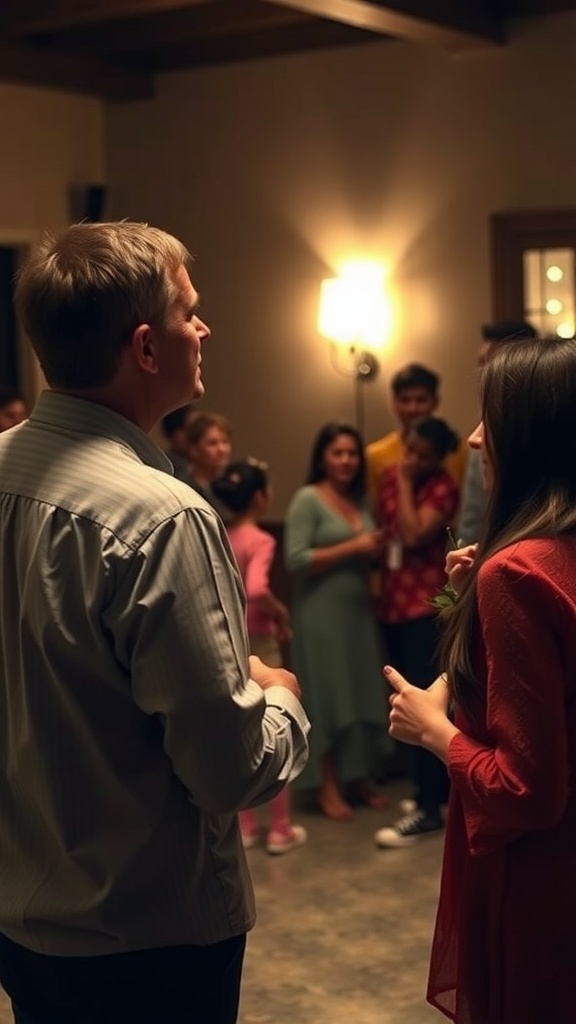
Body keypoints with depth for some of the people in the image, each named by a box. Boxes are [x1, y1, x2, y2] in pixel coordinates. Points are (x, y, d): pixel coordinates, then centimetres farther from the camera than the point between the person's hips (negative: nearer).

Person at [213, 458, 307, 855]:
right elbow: (256, 590, -32)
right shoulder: (260, 540, -17)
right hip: (259, 641, -6)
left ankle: (245, 825, 20)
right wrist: (281, 612, -16)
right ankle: (281, 828, 10)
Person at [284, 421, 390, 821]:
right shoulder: (307, 499, -8)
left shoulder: (362, 500, 12)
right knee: (327, 697, -1)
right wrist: (353, 547, -17)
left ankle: (360, 778, 20)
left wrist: (377, 549, 1)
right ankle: (328, 787, 8)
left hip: (359, 609, 6)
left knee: (363, 694, 8)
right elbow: (295, 560, -17)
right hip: (321, 612, -6)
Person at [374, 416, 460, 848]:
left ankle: (429, 808, -5)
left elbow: (414, 536, -22)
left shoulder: (443, 487, -9)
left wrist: (405, 484, -13)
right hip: (392, 603, 7)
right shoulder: (390, 475, 9)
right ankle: (440, 788, 24)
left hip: (427, 605, -7)